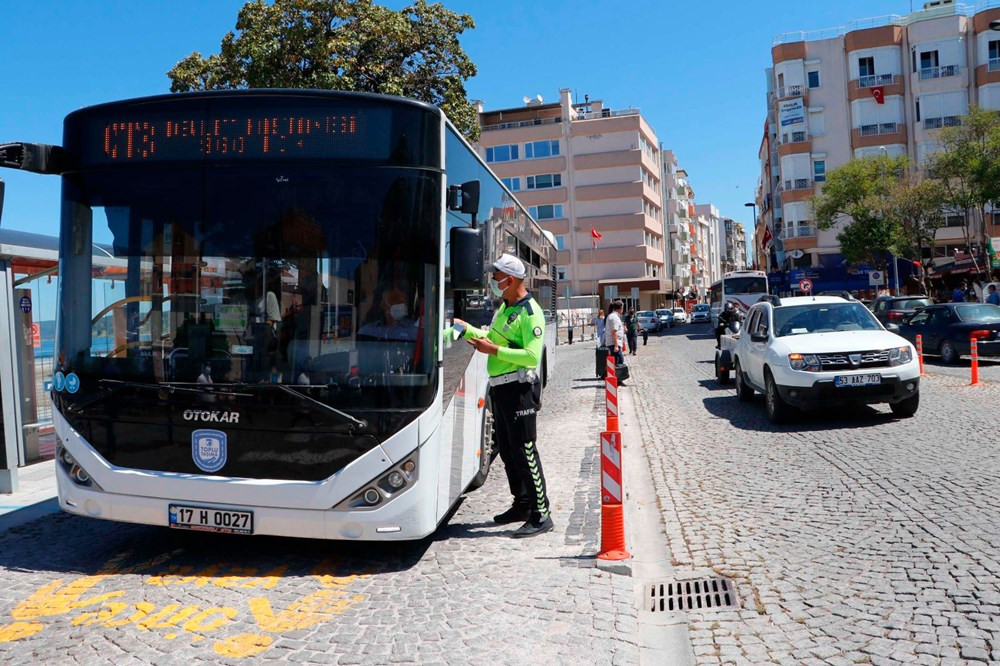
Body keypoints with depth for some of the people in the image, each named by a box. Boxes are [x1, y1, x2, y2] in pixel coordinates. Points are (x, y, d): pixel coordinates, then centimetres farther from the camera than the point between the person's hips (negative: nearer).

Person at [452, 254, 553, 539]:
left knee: (524, 451, -8)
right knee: (507, 450, 15)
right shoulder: (504, 308, 16)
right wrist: (466, 329, 21)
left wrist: (494, 350, -22)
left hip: (518, 390, -10)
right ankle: (522, 505, 28)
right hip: (499, 388, 10)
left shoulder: (530, 313, -14)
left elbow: (532, 356, -23)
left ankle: (541, 516, -1)